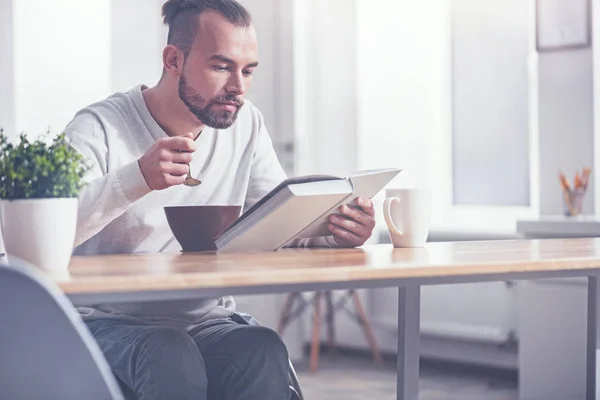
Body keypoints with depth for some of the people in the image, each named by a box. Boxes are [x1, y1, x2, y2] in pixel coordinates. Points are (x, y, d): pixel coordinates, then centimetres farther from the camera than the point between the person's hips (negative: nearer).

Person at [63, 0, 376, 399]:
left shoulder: (246, 124, 7)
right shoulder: (99, 127, -9)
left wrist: (334, 231, -18)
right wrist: (137, 179, -38)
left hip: (207, 321, 4)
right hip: (112, 322, -3)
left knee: (265, 352, -29)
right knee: (173, 357, -35)